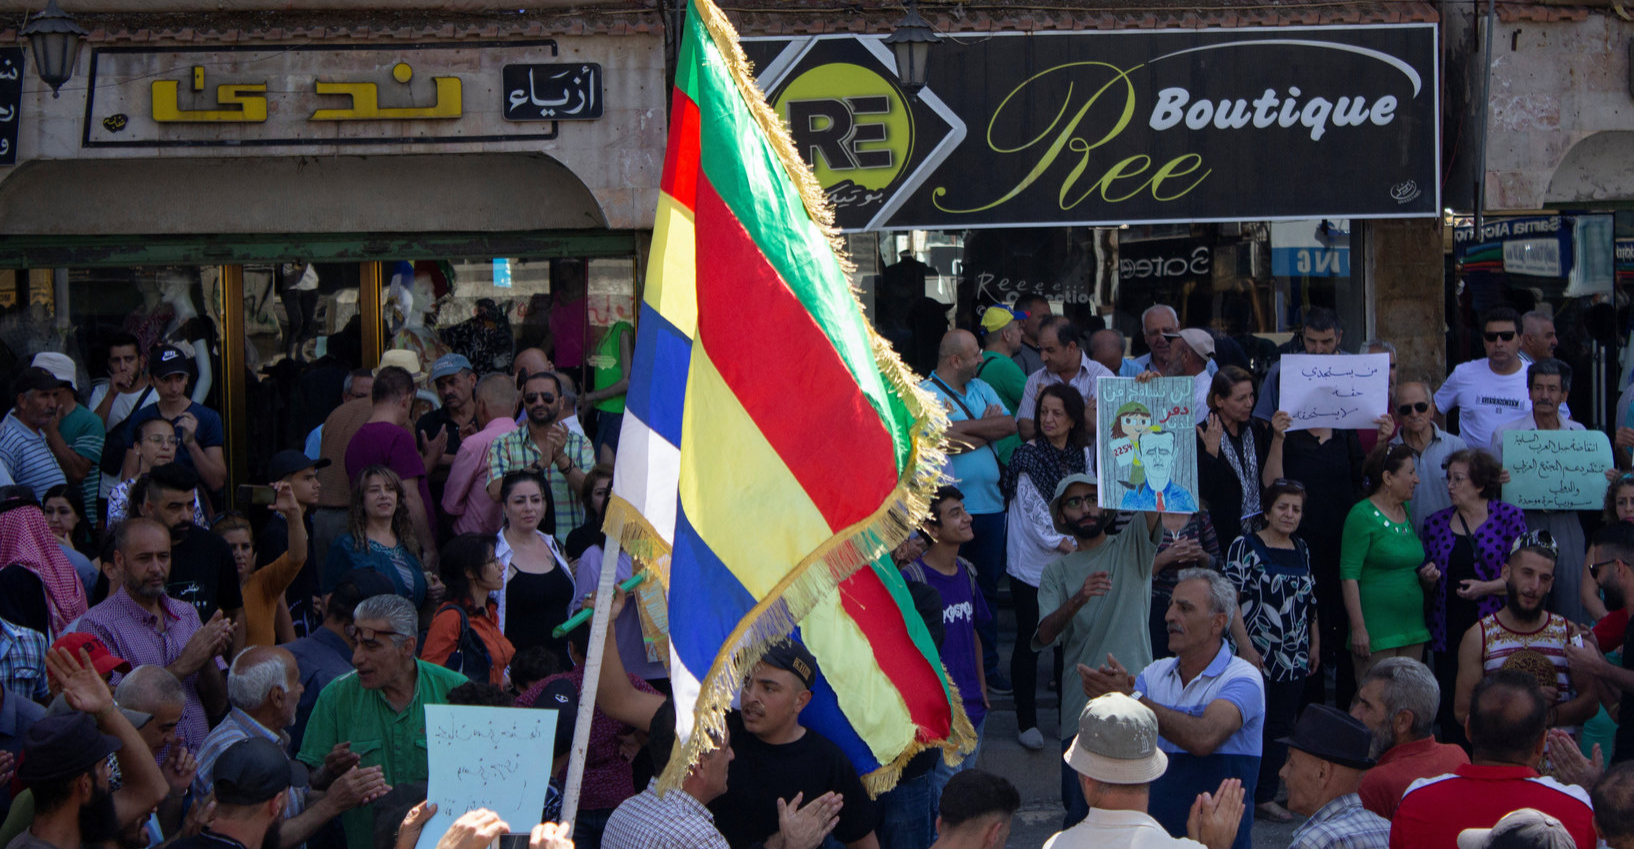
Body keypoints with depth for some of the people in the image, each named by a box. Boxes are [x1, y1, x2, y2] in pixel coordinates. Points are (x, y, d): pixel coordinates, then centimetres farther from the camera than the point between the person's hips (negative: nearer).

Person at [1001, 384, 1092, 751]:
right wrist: (1063, 543, -16)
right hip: (1031, 565, -4)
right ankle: (1026, 720, 11)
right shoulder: (1027, 455, -7)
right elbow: (1034, 510, -11)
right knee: (1029, 642, 1)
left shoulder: (1083, 455, 7)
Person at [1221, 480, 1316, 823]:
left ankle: (1266, 796, 17)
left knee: (1280, 727, 9)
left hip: (1295, 658, 6)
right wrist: (1246, 647, -17)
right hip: (1258, 656, -6)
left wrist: (1315, 642, 16)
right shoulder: (1246, 546, -7)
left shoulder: (1301, 550, 12)